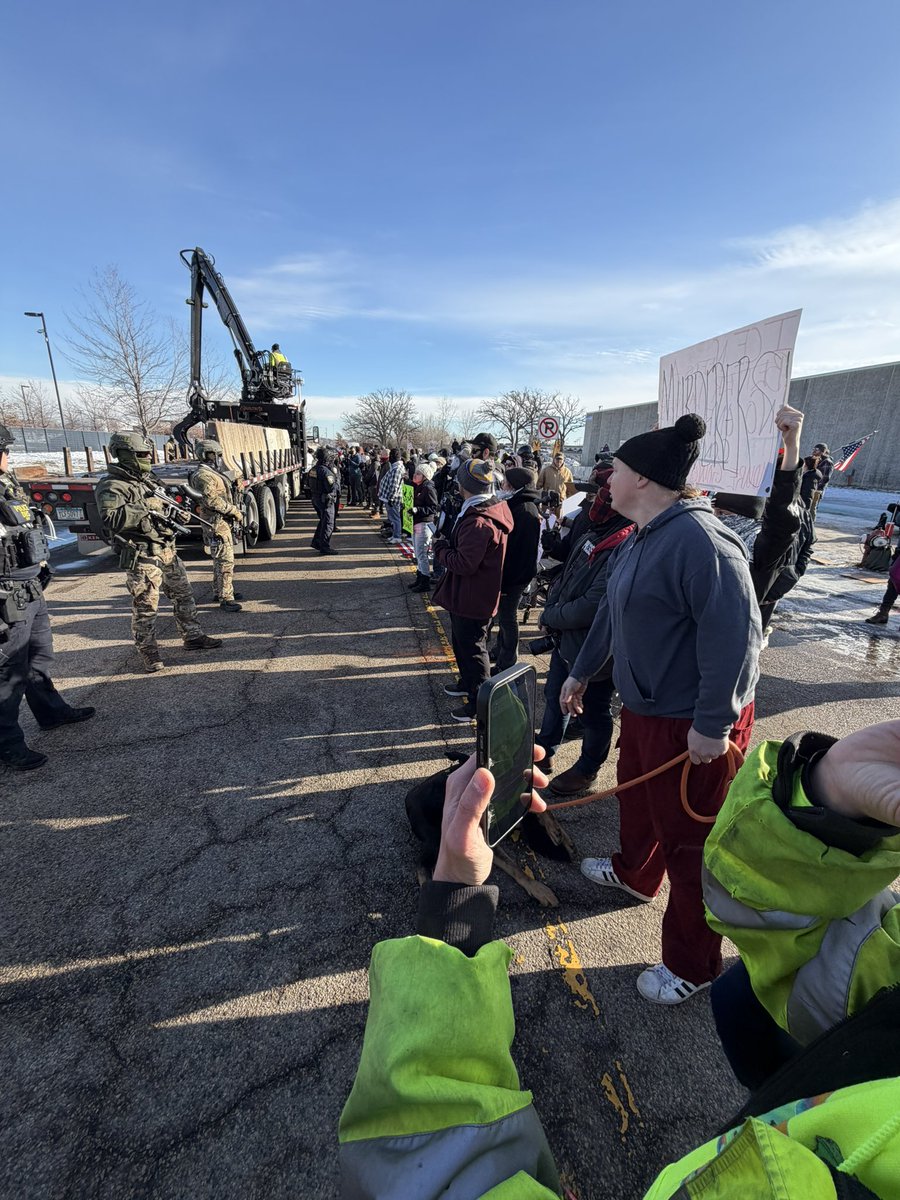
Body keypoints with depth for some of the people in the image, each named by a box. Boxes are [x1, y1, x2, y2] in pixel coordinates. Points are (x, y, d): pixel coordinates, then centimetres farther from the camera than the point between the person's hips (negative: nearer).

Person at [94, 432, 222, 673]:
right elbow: (111, 520, -27)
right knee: (145, 607, -1)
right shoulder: (111, 486, -13)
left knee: (183, 594, 15)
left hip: (166, 550, 9)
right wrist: (144, 507, -26)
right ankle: (148, 653, 13)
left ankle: (192, 637, 29)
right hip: (141, 557, -9)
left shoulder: (145, 480, 15)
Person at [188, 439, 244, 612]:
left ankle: (221, 591, 27)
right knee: (225, 560, -11)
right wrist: (235, 511, -17)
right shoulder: (203, 475, -14)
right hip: (216, 522, -11)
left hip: (222, 521, 11)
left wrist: (235, 510, 12)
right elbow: (212, 500, -23)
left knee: (220, 559, 17)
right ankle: (226, 598, -10)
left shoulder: (212, 473, 18)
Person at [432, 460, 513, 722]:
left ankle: (480, 702, 19)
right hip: (467, 595, 10)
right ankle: (468, 683, 46)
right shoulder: (493, 509, 5)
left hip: (471, 599, -10)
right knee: (462, 641, 26)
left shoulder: (478, 522, -29)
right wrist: (447, 547, 2)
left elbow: (464, 563, -28)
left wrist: (441, 550, -14)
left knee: (472, 648, 4)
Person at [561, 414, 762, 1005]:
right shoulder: (641, 540, 8)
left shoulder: (698, 540, -25)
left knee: (688, 842, 8)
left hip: (693, 723, -9)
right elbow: (612, 612, 16)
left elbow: (737, 634, -29)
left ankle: (692, 966, 30)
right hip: (644, 706, 9)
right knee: (636, 797, 28)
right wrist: (581, 673, 23)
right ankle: (633, 874, 56)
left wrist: (713, 724, -25)